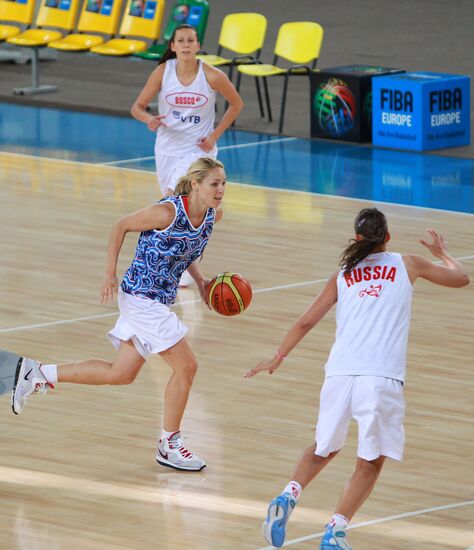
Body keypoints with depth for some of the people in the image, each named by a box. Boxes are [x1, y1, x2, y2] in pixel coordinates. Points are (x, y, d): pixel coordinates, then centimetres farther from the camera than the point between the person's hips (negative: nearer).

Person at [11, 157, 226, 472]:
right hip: (143, 297, -9)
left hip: (158, 301, 9)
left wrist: (201, 281, 7)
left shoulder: (213, 215, 1)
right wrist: (110, 274, -11)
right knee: (186, 366, -6)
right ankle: (169, 446, 9)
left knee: (121, 374, 14)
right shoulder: (167, 212, -22)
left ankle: (38, 374, 23)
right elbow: (122, 226, -10)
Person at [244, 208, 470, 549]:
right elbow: (461, 278, 25)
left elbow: (306, 322, 18)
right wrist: (442, 253, 45)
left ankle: (288, 498, 4)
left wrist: (278, 358, 32)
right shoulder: (407, 265, 13)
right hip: (382, 378, -3)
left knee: (325, 448, 24)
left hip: (340, 374, 3)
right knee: (370, 463, 8)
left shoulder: (343, 276, 17)